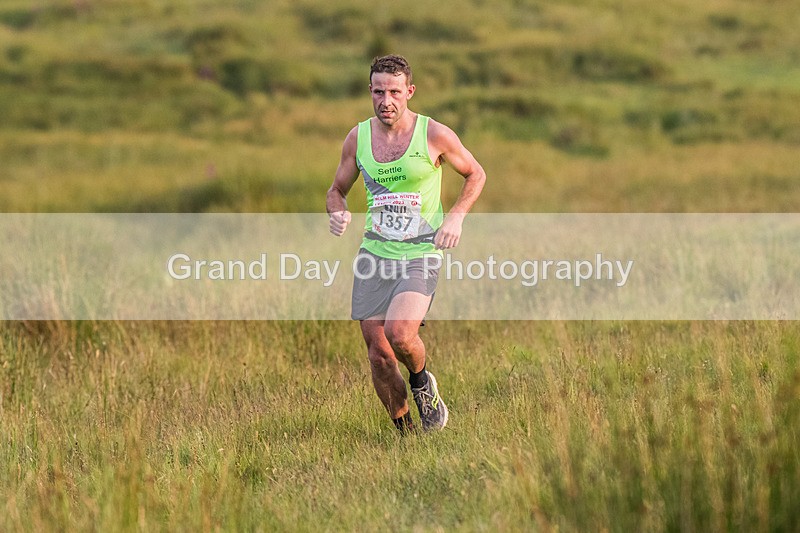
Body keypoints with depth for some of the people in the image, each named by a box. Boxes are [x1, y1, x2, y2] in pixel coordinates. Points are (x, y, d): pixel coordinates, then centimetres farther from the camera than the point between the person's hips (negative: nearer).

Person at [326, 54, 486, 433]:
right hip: (374, 254, 4)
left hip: (421, 254, -4)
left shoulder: (435, 135, -6)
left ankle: (422, 381, 8)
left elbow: (475, 174, 9)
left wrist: (455, 217, -6)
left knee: (400, 334, -26)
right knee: (378, 356, 1)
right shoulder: (358, 138, 3)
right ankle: (405, 431, 20)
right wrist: (338, 213, -7)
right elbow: (337, 190, 17)